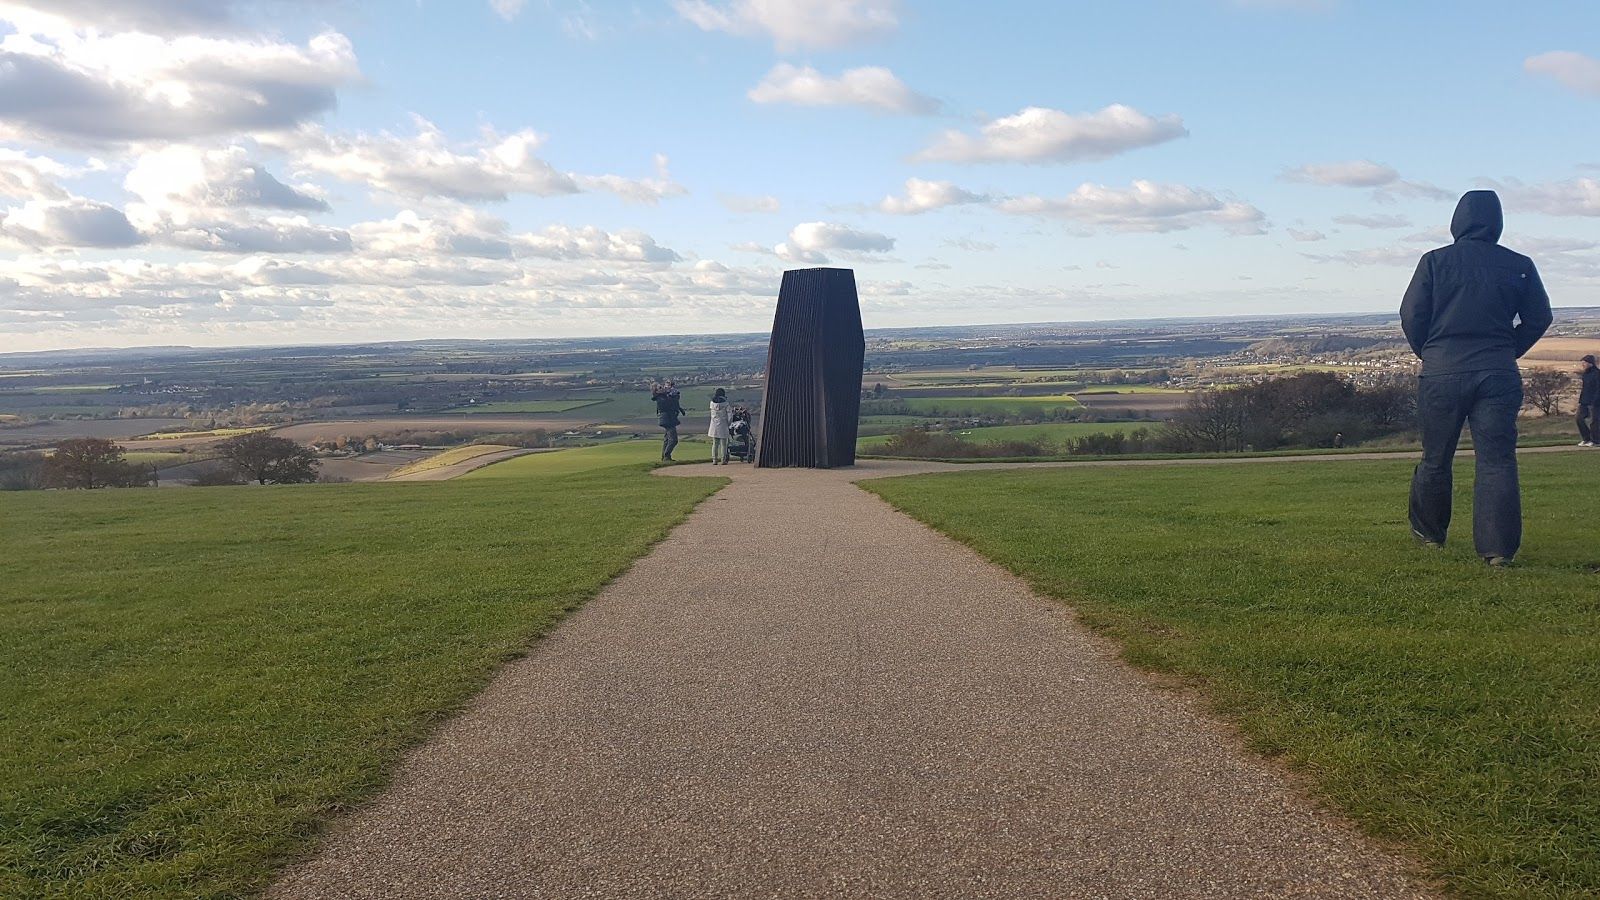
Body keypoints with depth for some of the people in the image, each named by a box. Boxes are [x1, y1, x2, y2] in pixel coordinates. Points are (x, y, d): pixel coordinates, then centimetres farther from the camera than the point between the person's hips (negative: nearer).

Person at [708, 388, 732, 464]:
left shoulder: (712, 403, 1)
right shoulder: (725, 403, -10)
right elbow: (730, 414, -9)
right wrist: (729, 424, 5)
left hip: (714, 425, 4)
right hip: (723, 425, -4)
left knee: (715, 443, 9)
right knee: (723, 444, 3)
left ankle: (714, 459, 7)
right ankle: (723, 460, 1)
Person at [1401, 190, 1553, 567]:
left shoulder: (1435, 261, -2)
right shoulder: (1519, 266, 5)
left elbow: (1411, 315, -3)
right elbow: (1539, 318, 9)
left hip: (1442, 374, -1)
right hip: (1499, 376, 1)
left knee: (1435, 459, 12)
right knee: (1497, 462, 0)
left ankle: (1429, 533, 26)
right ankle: (1499, 549, -5)